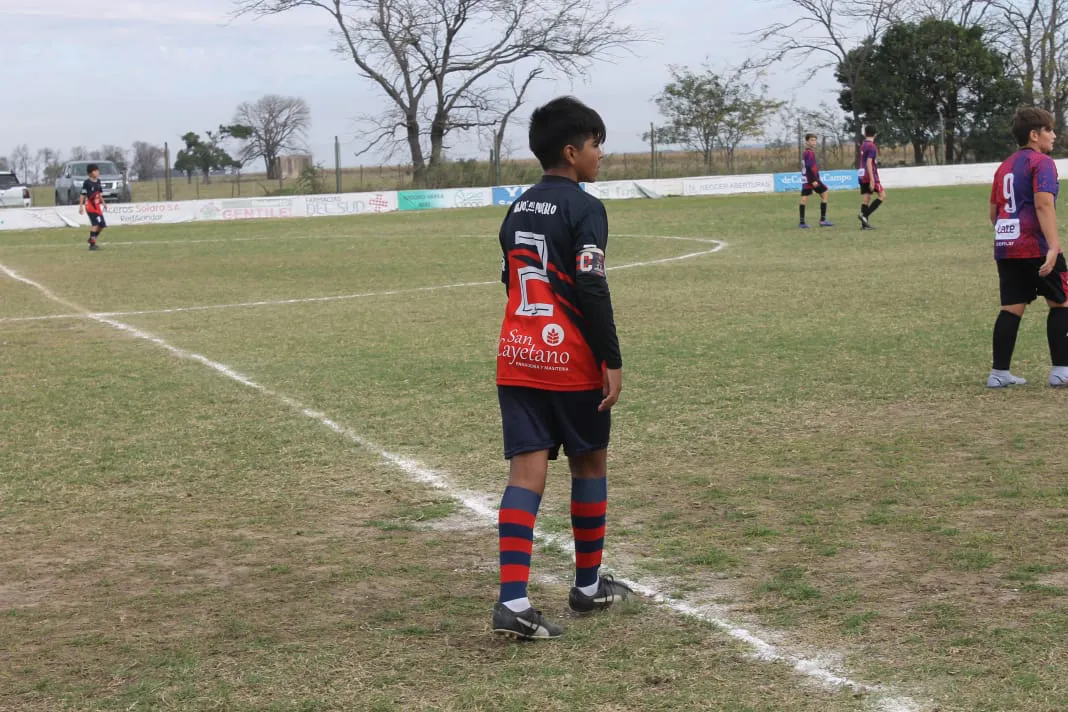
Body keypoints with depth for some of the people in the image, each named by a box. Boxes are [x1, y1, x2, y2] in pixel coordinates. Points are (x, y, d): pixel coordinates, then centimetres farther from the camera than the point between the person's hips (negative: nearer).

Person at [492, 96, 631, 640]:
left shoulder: (518, 210, 13)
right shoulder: (584, 209, -11)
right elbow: (591, 290, -18)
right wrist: (613, 361, -14)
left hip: (517, 359, 6)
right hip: (573, 362, -5)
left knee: (526, 472, -1)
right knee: (589, 463, 14)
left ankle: (512, 601, -14)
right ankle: (589, 585, 26)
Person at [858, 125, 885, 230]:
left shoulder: (863, 145, 12)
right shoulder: (871, 146, -13)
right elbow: (869, 163, -20)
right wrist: (872, 180, -23)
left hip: (862, 177, 8)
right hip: (870, 175, -8)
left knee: (865, 199, 6)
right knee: (882, 196, -1)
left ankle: (864, 224, 2)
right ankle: (864, 215, -11)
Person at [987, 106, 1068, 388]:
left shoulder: (1005, 166, 18)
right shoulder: (1042, 162, -8)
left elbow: (994, 211, 22)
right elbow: (1044, 204, -21)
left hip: (1005, 247, 7)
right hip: (1036, 247, -7)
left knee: (1011, 308, 8)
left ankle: (999, 373, 5)